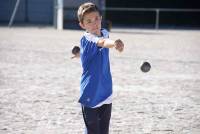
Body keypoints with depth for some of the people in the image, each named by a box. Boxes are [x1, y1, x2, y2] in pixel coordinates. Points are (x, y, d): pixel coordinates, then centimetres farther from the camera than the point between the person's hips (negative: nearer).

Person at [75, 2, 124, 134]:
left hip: (106, 94, 6)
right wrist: (114, 43, -62)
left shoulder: (104, 33, 3)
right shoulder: (86, 39, -20)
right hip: (90, 95, -6)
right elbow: (102, 42, -43)